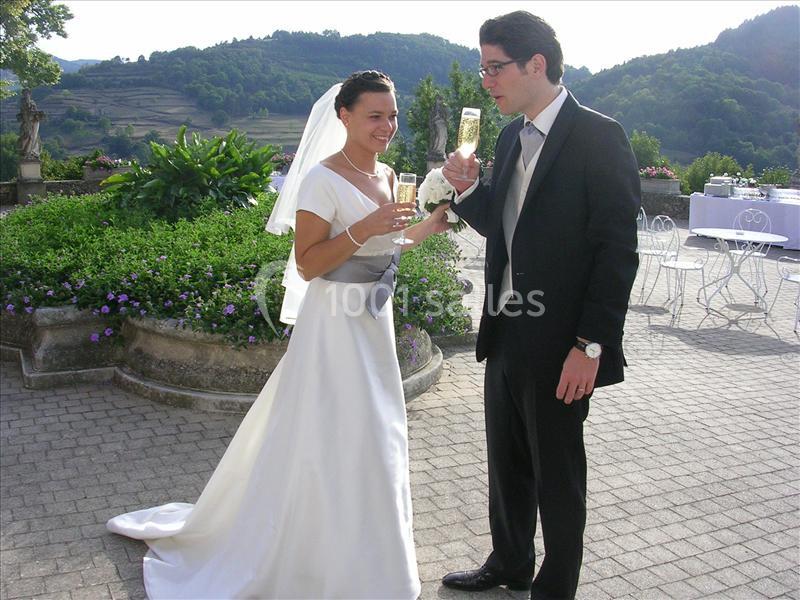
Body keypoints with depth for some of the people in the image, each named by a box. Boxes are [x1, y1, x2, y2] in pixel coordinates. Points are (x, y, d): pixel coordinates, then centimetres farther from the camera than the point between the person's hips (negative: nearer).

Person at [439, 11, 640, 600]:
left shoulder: (598, 136, -13)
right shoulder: (511, 137, 10)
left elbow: (617, 251, -17)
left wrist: (591, 345, -20)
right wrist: (469, 188, -2)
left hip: (560, 343, -7)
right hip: (505, 332, 8)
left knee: (557, 472, 9)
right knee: (507, 462, 20)